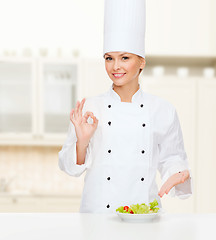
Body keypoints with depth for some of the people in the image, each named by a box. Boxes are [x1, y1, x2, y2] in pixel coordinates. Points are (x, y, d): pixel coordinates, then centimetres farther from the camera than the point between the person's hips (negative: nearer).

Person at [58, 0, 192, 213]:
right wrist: (82, 141, -12)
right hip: (97, 211, -1)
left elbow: (171, 158, 14)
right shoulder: (88, 108, 2)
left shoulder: (164, 111, 4)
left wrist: (176, 174, -5)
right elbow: (70, 166, 5)